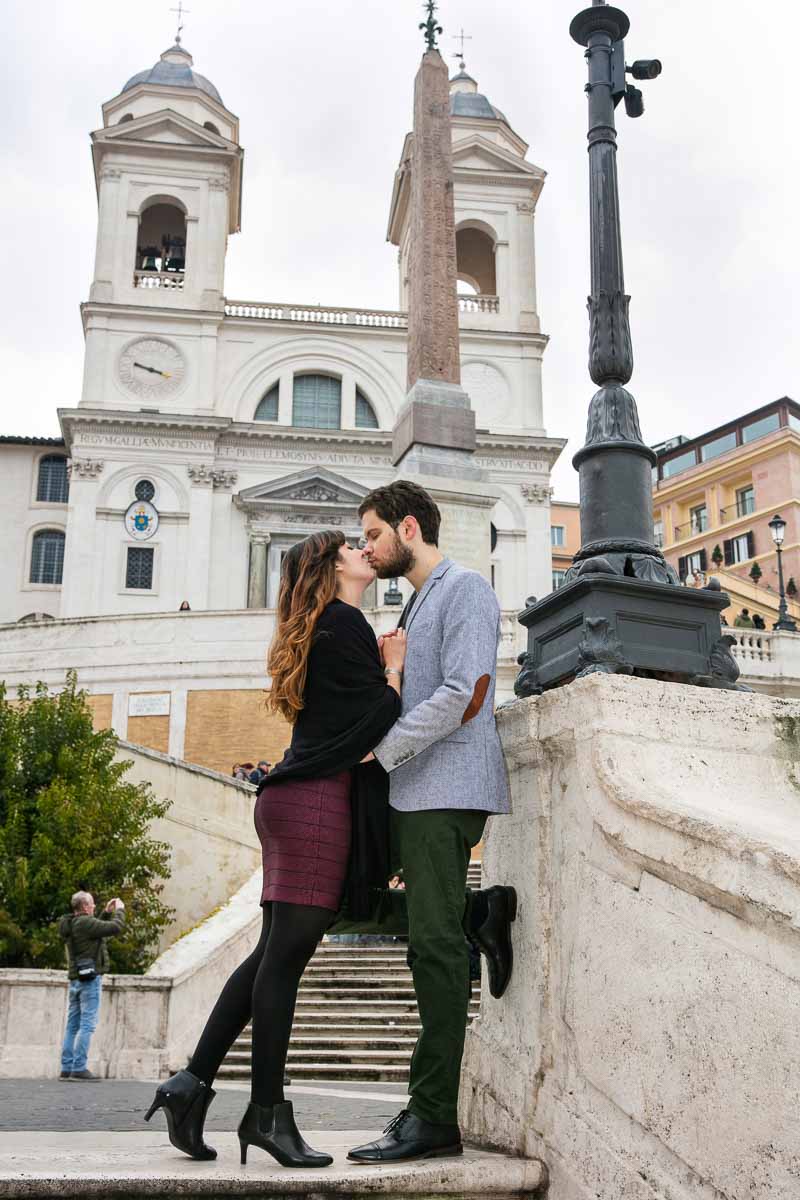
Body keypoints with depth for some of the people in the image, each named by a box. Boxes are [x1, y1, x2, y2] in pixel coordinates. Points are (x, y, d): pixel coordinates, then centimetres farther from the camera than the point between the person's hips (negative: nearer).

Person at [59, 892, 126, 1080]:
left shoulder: (70, 924, 13)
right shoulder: (85, 923, -16)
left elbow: (98, 928, 26)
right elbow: (116, 927, -18)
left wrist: (107, 913, 21)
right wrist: (119, 910, -2)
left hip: (75, 978, 9)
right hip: (90, 977, -9)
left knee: (73, 1025, 10)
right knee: (87, 1024, -7)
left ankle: (67, 1068, 12)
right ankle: (79, 1068, -9)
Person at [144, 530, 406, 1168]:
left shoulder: (318, 629, 24)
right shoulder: (345, 621, -6)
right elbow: (377, 720, -9)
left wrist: (381, 667, 14)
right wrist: (395, 665, 5)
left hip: (292, 798, 10)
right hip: (317, 798, -10)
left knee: (273, 953, 10)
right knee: (286, 954, -5)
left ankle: (193, 1083, 12)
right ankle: (267, 1111, 1)